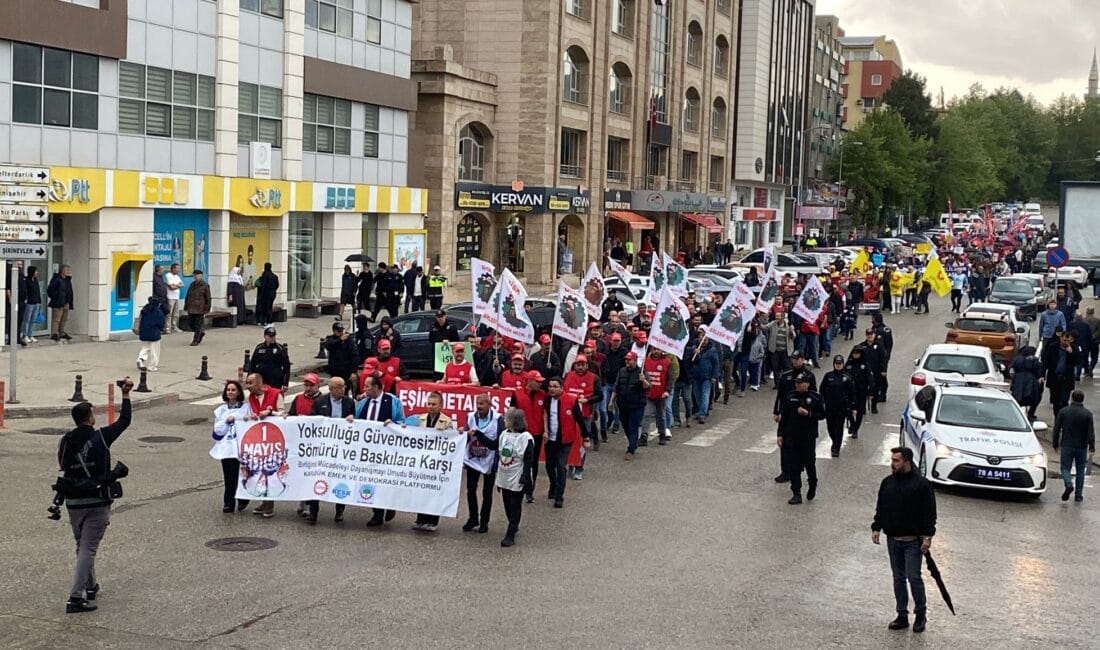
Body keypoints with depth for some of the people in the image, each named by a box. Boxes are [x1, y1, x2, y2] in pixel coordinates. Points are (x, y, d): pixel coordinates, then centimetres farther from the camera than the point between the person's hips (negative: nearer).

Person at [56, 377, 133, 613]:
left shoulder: (65, 441, 0)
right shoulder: (101, 437, -10)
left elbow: (63, 468, 8)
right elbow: (124, 422, 3)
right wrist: (126, 396, 15)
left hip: (73, 502, 5)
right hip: (97, 502, -5)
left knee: (82, 546, 22)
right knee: (88, 548, -4)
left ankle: (91, 587, 36)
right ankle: (76, 597, -11)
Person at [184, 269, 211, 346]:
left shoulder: (205, 286, -4)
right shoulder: (192, 285, 12)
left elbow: (208, 298, -4)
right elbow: (187, 296, 18)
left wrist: (207, 309, -6)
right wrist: (186, 307, 14)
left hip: (200, 309, -6)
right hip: (191, 309, 6)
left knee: (198, 325, -3)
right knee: (190, 323, 9)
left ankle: (196, 340, 4)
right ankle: (201, 333, 30)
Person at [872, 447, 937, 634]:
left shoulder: (922, 484, -8)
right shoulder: (887, 482, 8)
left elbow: (930, 513, -8)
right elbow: (880, 508, 15)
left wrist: (928, 536, -13)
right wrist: (876, 528, 6)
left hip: (913, 541, -5)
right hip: (893, 540, 5)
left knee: (913, 577, -6)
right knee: (898, 578, 10)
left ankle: (921, 614, 11)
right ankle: (902, 616, 17)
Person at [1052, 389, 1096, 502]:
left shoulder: (1063, 412, -3)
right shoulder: (1087, 414, -5)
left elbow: (1056, 429, 0)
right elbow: (1091, 433, -7)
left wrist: (1055, 444, 10)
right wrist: (1092, 448, -3)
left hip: (1067, 446, 0)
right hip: (1082, 447, 0)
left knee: (1065, 468, 6)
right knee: (1080, 470, 11)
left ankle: (1069, 484, -23)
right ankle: (1078, 495, 11)